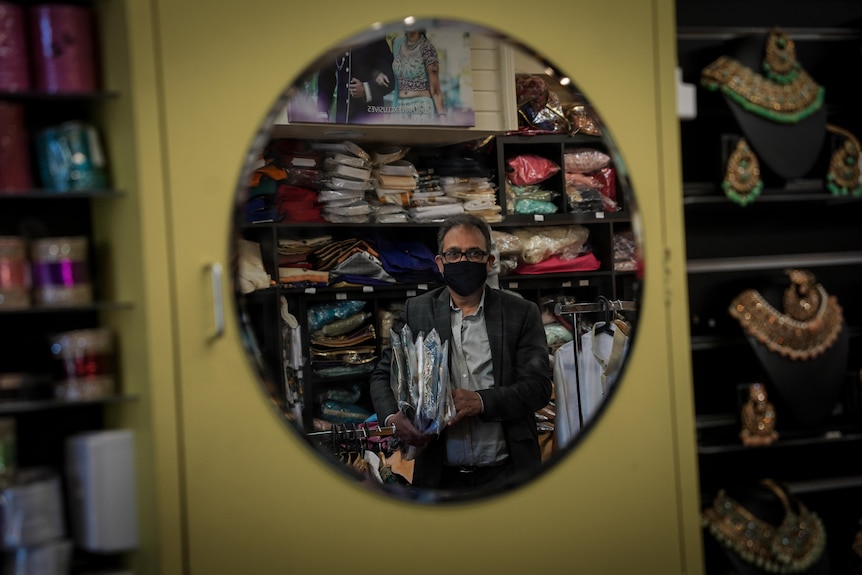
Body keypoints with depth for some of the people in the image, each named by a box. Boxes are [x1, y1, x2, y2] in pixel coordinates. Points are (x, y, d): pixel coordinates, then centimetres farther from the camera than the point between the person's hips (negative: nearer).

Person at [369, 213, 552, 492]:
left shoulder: (521, 313, 1)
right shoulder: (417, 311, 6)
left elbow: (538, 386, -5)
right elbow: (383, 375, 8)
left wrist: (482, 401, -22)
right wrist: (393, 417, -13)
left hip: (505, 473, -1)